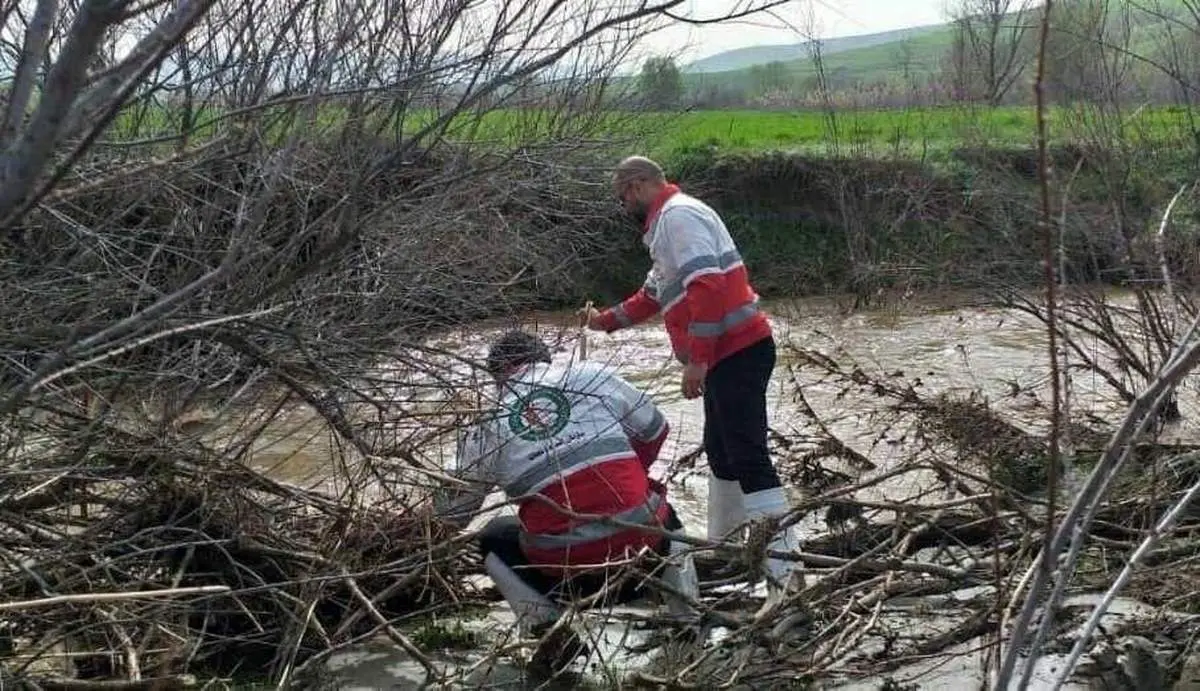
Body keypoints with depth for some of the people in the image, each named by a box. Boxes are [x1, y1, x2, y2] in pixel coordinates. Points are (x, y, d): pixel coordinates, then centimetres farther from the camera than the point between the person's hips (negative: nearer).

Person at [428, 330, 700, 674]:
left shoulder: (488, 426, 8)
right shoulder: (594, 376, 9)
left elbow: (451, 509, 18)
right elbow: (654, 429, 22)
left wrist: (443, 517, 44)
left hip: (566, 561, -1)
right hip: (641, 538, 2)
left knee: (493, 539, 28)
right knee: (663, 514, 37)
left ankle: (548, 627, 9)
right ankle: (688, 617, 23)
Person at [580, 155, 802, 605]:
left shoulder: (678, 215, -10)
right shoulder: (666, 224, 24)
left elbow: (707, 285, -22)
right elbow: (653, 294, 38)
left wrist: (697, 359, -23)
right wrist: (608, 320, 41)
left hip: (736, 350, -11)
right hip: (730, 353, 11)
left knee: (748, 456, -15)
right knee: (721, 450, 19)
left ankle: (784, 566, -18)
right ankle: (724, 546, 30)